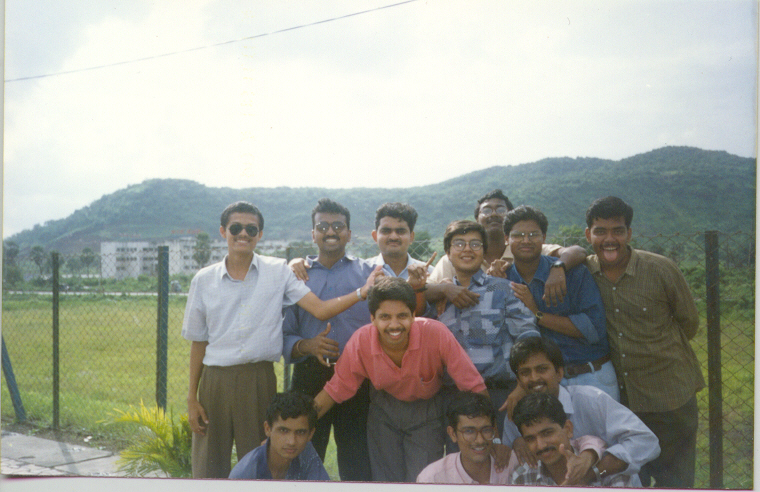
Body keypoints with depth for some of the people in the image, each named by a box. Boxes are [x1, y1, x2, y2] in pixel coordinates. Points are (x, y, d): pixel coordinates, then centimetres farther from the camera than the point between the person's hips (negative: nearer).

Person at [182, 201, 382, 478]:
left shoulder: (278, 272, 4)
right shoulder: (204, 280, 6)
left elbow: (320, 310, -4)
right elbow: (198, 342, 9)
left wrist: (362, 292, -19)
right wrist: (191, 399, 7)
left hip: (260, 380, -1)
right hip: (215, 380, 1)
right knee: (209, 468, 5)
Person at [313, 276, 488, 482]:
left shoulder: (436, 334, -32)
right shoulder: (360, 342, -25)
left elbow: (473, 386, -23)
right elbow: (335, 390, -10)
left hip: (427, 412, -2)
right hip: (384, 411, 2)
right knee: (385, 480, 9)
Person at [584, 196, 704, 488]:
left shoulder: (661, 269, -11)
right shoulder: (583, 272, -5)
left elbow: (689, 323, 0)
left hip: (670, 397, -2)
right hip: (618, 397, 3)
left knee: (674, 480, 8)